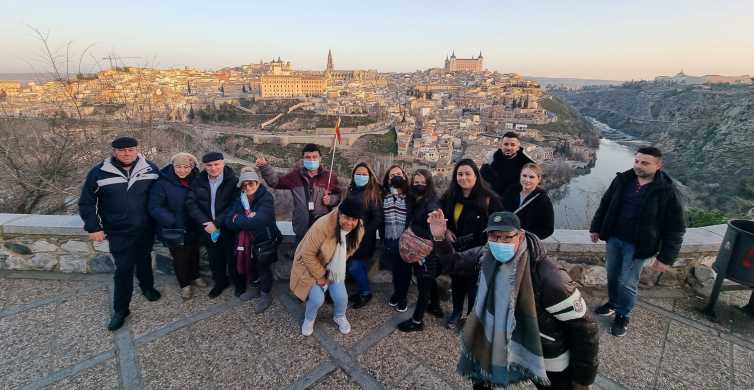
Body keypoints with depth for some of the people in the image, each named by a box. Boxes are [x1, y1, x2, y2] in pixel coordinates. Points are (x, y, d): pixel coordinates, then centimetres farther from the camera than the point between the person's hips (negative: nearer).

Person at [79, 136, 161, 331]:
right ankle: (120, 309, 17)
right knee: (124, 270, 0)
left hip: (146, 229, 2)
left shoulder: (150, 168, -6)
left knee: (144, 260, 21)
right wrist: (94, 228, -7)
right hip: (119, 233, -2)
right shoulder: (99, 172, -10)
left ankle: (147, 286, 46)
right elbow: (86, 202, -2)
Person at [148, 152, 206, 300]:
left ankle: (195, 276, 45)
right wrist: (172, 221, -30)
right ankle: (184, 284, 32)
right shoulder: (162, 183, -18)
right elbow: (155, 207, -19)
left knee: (194, 254, 21)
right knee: (180, 257, 11)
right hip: (174, 231, -4)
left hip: (194, 228, 4)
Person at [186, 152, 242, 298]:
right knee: (214, 259, 16)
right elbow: (191, 203, -3)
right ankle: (220, 282, 39)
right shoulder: (198, 181, 2)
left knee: (233, 258, 9)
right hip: (208, 229, 4)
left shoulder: (233, 181, -11)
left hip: (229, 229, -3)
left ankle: (239, 283, 32)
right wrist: (205, 222, -15)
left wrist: (216, 223, -20)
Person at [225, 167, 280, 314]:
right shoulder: (240, 199, -3)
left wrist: (238, 219, -21)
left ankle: (265, 295, 33)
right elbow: (228, 221, -10)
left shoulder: (266, 198, -23)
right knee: (251, 266, 23)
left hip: (265, 241, -6)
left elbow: (259, 221, -34)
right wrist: (247, 219, -26)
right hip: (247, 241, 6)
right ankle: (256, 287, 48)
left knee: (264, 268, 11)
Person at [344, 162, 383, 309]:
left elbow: (378, 218, -15)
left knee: (354, 267, -5)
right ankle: (362, 291, 34)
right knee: (360, 266, 16)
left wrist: (364, 233, -16)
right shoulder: (351, 192, 6)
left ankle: (366, 293, 17)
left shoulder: (373, 194, -11)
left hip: (364, 238, -6)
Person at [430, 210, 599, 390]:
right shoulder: (487, 255, -17)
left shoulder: (549, 279, -33)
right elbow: (454, 261, 0)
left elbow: (585, 329, -22)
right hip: (500, 344, 5)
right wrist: (439, 238, -19)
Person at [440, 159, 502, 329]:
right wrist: (445, 230, -2)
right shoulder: (449, 197, -3)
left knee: (473, 285, 12)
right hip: (455, 250, 4)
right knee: (457, 282, 21)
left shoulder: (489, 199, -17)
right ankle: (457, 311, 44)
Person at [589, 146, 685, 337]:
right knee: (612, 275, 18)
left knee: (627, 282, 4)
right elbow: (605, 204, 9)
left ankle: (623, 315, 27)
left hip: (638, 246, -4)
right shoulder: (622, 179, -3)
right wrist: (596, 227, 10)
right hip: (614, 239, 4)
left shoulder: (667, 191, -15)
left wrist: (666, 258, -11)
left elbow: (675, 228, -10)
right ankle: (613, 303, 41)